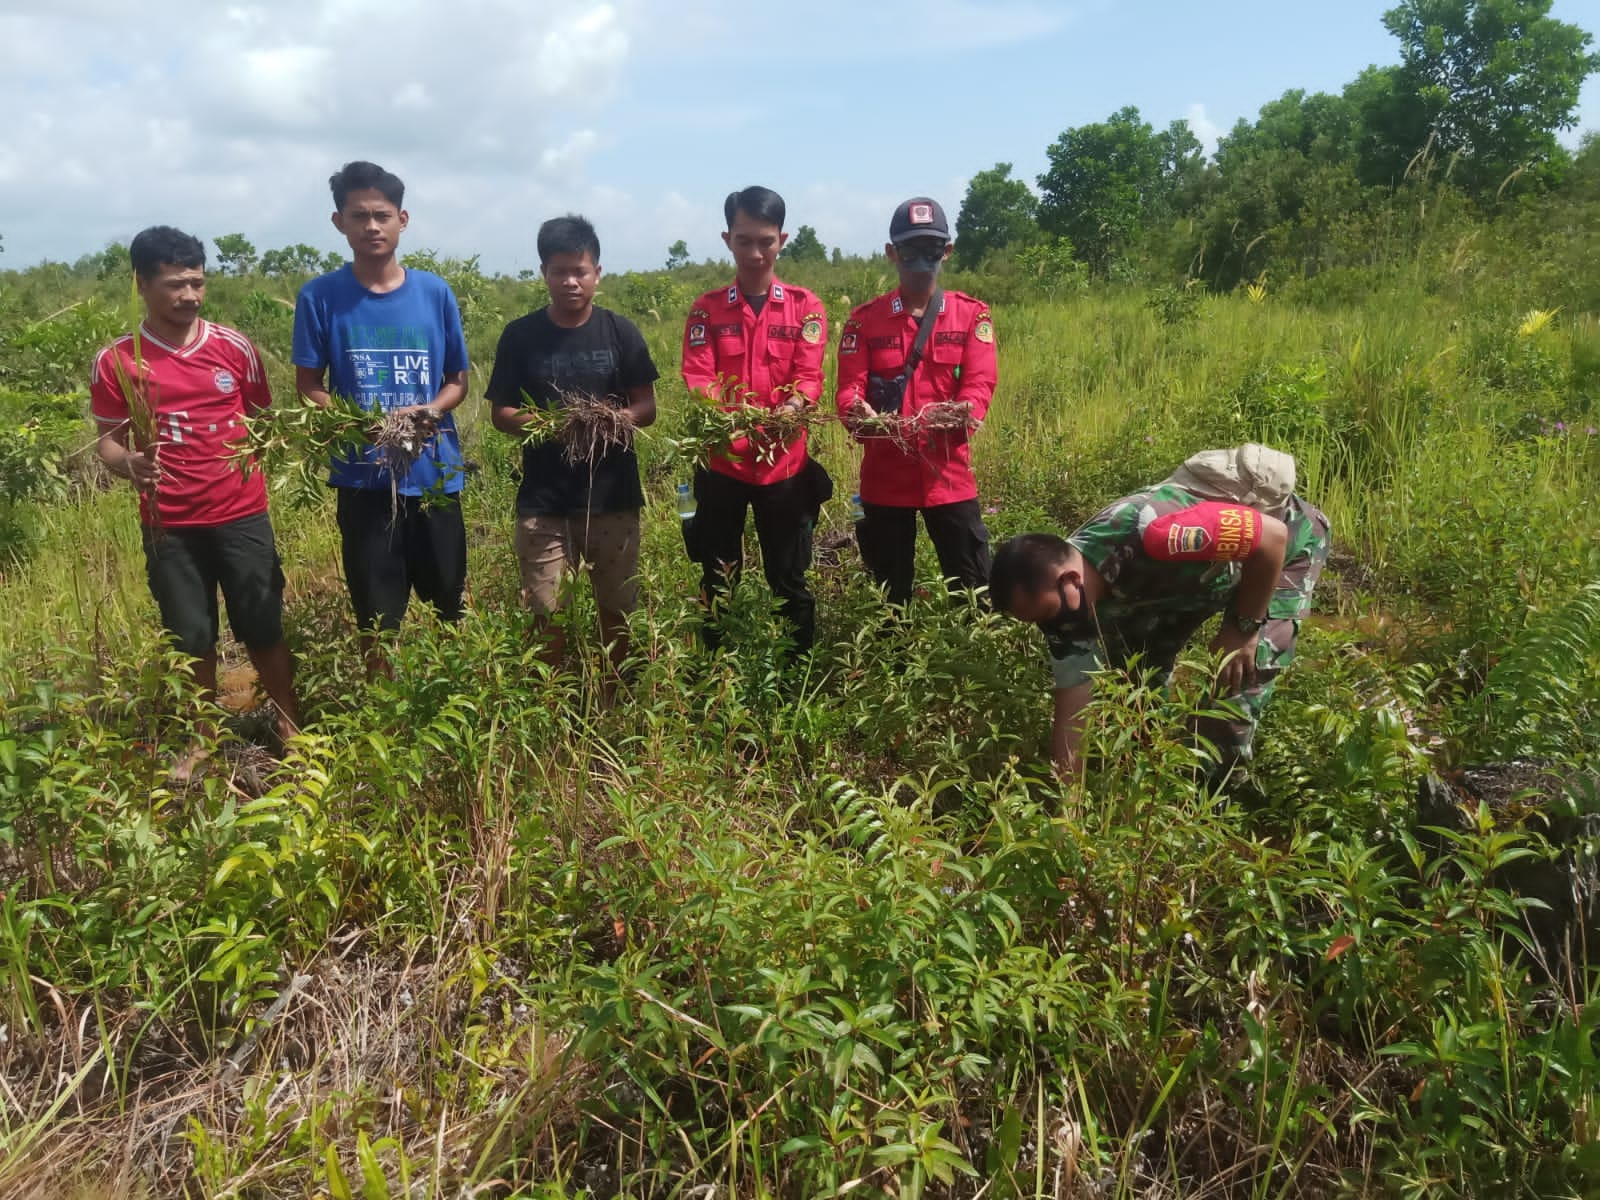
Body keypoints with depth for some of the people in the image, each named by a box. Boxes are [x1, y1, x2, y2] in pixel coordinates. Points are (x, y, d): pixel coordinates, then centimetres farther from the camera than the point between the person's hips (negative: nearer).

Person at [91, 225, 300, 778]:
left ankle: (291, 729, 22)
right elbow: (108, 438, 2)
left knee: (263, 628, 6)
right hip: (168, 524, 0)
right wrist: (127, 463, -19)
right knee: (191, 638, 10)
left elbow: (262, 417, 12)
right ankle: (203, 737, 28)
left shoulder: (234, 347, 0)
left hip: (241, 514, 0)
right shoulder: (115, 362, -2)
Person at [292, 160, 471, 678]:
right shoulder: (320, 296, -3)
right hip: (365, 480, -1)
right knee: (377, 619, 5)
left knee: (452, 608, 12)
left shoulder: (436, 292, 1)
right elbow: (309, 387, 1)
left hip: (435, 475, 2)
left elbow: (458, 380, 7)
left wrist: (430, 412, -15)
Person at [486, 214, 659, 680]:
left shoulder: (621, 332, 0)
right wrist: (533, 422, -18)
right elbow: (500, 412, 4)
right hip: (543, 499, 0)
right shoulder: (520, 335, 0)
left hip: (613, 496, 1)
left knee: (617, 610, 9)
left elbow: (647, 407, 3)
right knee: (546, 615, 2)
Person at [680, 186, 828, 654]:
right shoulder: (707, 309, 6)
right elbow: (697, 376, -6)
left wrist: (790, 409, -29)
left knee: (789, 582, 8)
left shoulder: (804, 306, 3)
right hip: (721, 463, 1)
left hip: (784, 462, -1)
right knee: (717, 582, 9)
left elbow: (809, 375, -7)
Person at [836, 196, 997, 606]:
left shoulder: (971, 313, 4)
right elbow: (849, 386, -4)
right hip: (885, 474, 1)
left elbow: (980, 381, -7)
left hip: (949, 473, 0)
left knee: (974, 586, 2)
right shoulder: (864, 319, 5)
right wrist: (859, 413, -28)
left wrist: (964, 412, -30)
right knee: (890, 591, 11)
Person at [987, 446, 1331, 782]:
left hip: (1288, 541, -6)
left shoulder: (1145, 534, -44)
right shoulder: (1065, 603, -19)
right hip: (1209, 557, 6)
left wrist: (1243, 628, -24)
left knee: (1237, 679, -16)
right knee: (1135, 663, 7)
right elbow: (1072, 715, -13)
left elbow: (1272, 537, -33)